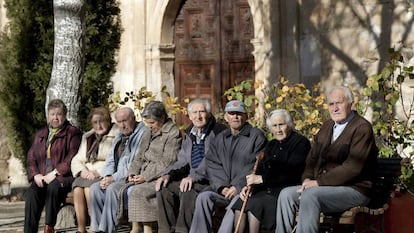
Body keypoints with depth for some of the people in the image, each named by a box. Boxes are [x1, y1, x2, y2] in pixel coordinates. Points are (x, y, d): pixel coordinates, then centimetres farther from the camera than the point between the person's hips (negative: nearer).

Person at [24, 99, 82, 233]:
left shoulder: (73, 133, 6)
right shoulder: (40, 135, 24)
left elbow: (72, 158, -6)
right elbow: (31, 158, 18)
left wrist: (55, 173, -15)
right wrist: (36, 174, -2)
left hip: (62, 177, -4)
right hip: (41, 178, 4)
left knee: (53, 187, -37)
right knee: (31, 193, -28)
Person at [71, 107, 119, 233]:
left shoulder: (116, 136, 4)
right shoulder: (87, 137, 26)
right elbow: (76, 160, 21)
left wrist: (99, 172, -17)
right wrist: (82, 170, -2)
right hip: (87, 175, 5)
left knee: (89, 188, -33)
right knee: (77, 189, -27)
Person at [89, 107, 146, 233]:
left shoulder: (142, 134, -9)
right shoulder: (119, 137, 21)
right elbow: (110, 160, 21)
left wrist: (114, 178, -17)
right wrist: (106, 177, -2)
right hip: (116, 179, 8)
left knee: (112, 188, -31)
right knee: (95, 188, -11)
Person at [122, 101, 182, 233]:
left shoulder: (173, 133, -6)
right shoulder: (148, 133, 19)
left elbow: (167, 163, -13)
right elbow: (140, 157, 22)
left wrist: (145, 176, -17)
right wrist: (132, 172, 2)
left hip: (162, 177, -7)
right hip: (145, 175, 7)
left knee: (138, 191, -28)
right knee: (129, 190, -21)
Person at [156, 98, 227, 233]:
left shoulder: (219, 132, -8)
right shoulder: (190, 135, 17)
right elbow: (183, 161, 16)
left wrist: (194, 176, -29)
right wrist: (168, 175, -3)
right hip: (192, 181, 8)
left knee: (188, 191, -33)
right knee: (164, 189, -12)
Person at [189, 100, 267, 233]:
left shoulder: (256, 136, 4)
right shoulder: (220, 139, 20)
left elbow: (257, 166, -6)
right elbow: (212, 164, 11)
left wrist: (238, 186, -13)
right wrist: (221, 186, -6)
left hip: (245, 188, -4)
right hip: (223, 188, 4)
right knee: (203, 197, -22)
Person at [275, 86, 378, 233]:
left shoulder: (362, 128, -9)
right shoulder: (327, 126, 17)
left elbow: (352, 167, -19)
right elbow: (312, 157, 21)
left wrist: (319, 182, -19)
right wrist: (307, 179, -1)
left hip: (352, 189, -8)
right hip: (322, 187, 8)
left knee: (310, 195, -31)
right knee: (286, 194, -10)